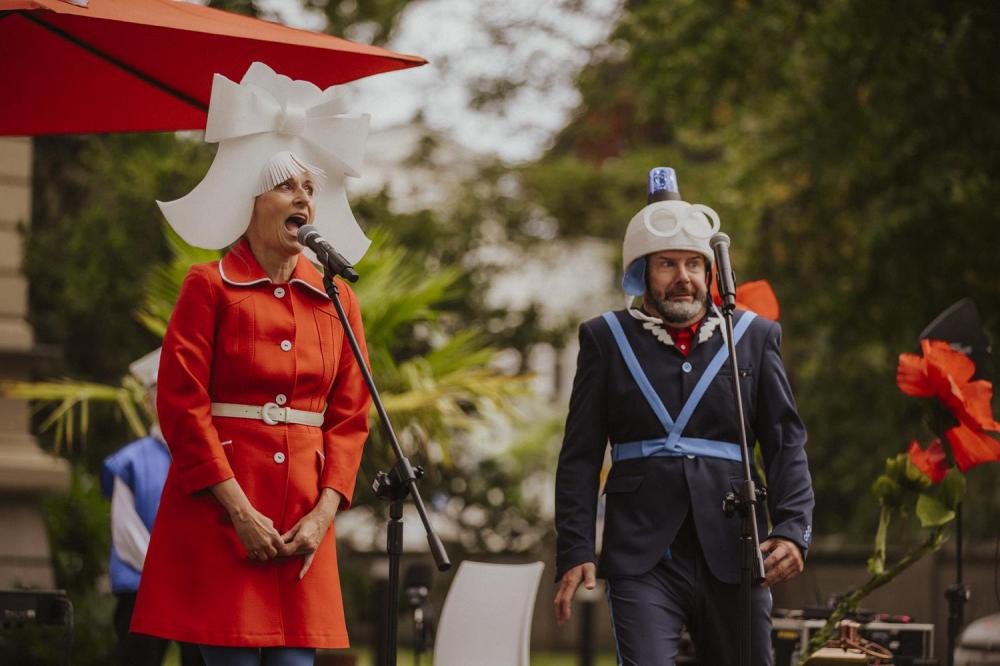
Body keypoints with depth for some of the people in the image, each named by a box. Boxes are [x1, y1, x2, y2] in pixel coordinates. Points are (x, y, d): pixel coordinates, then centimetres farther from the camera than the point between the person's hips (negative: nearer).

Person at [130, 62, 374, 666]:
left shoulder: (337, 300, 12)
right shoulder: (210, 288, 1)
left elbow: (349, 417, 10)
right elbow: (182, 405, -4)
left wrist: (324, 514, -3)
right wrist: (240, 513, -11)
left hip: (304, 524, 4)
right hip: (219, 514, -4)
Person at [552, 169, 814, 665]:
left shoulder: (755, 337, 12)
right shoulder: (606, 339, 10)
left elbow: (786, 442, 7)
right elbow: (580, 456, 7)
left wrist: (792, 530, -9)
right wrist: (574, 553, -3)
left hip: (732, 556, 2)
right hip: (641, 561, -2)